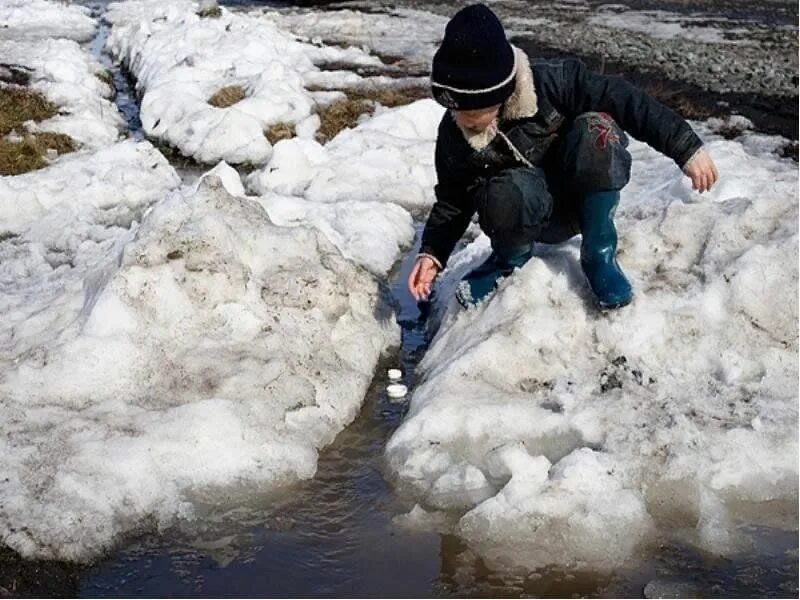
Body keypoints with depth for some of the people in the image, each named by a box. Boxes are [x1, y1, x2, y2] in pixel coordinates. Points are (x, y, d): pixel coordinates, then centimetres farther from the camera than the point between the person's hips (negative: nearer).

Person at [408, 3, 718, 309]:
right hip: (534, 216, 0)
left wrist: (686, 148, -26)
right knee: (510, 193, -39)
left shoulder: (550, 84, -26)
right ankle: (511, 256, -2)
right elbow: (453, 201, -2)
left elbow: (623, 100, -23)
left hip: (585, 200, 0)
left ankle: (598, 253, -18)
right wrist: (432, 254, -14)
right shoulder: (453, 135, -16)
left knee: (596, 128, -34)